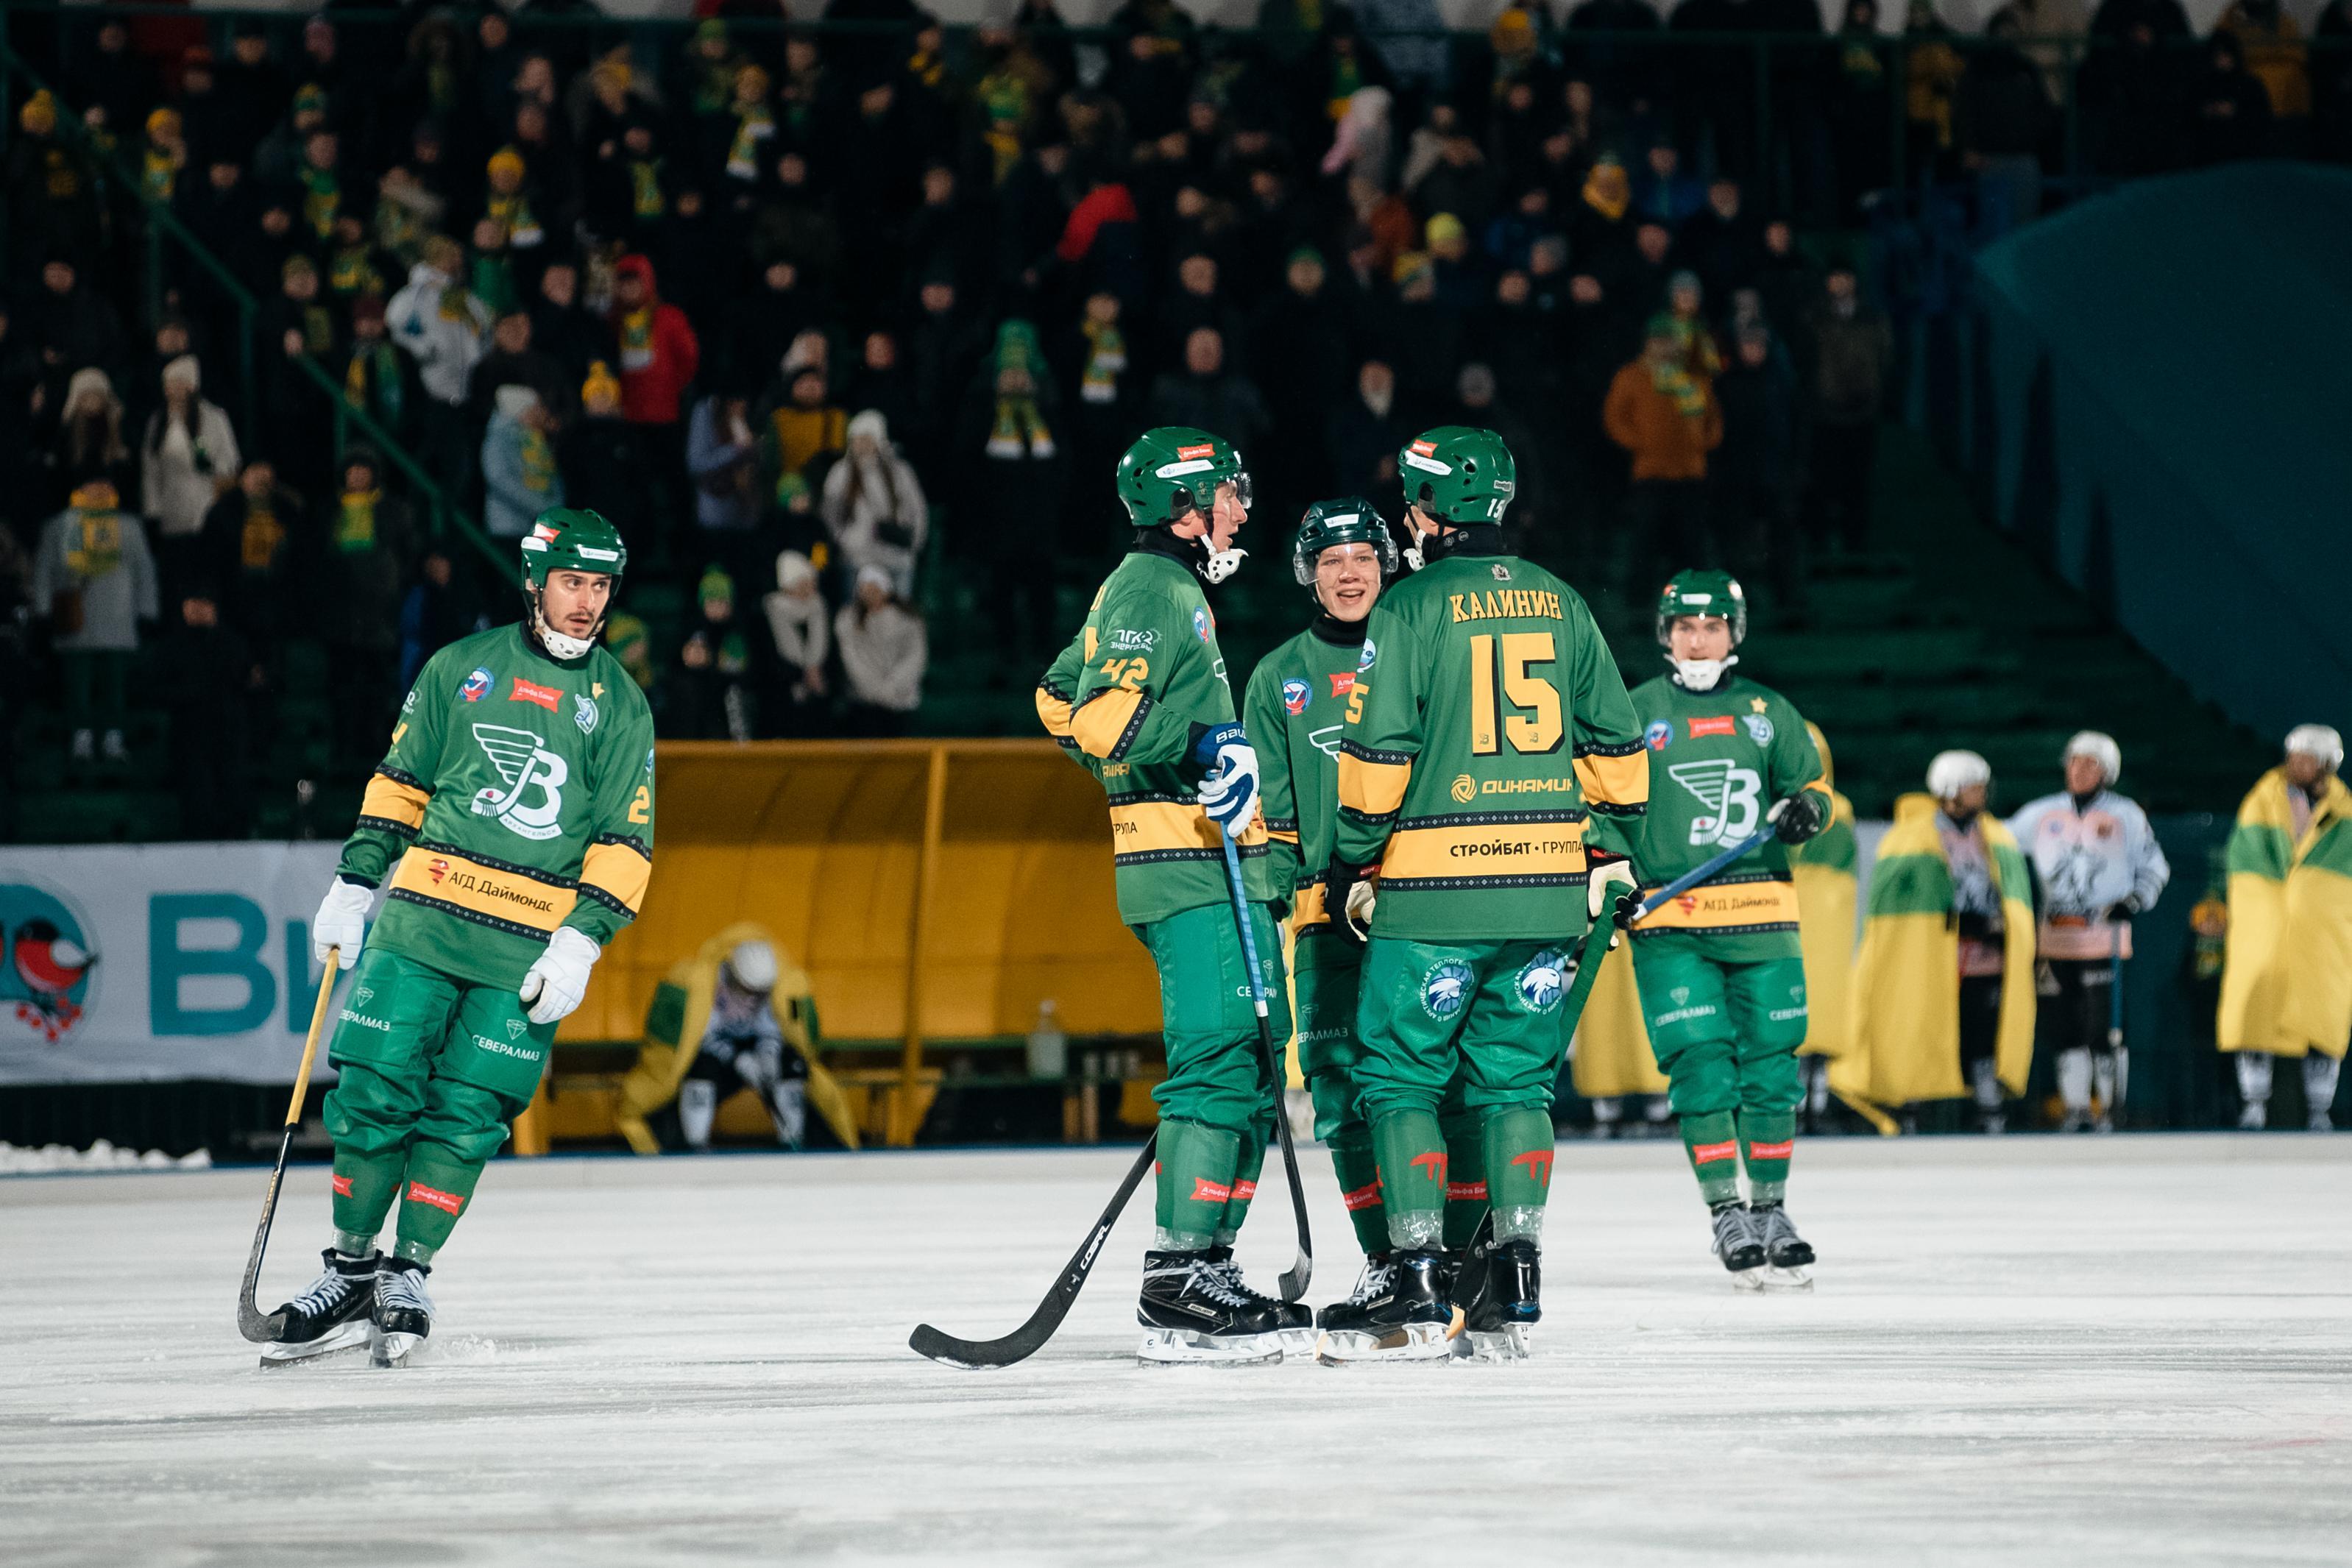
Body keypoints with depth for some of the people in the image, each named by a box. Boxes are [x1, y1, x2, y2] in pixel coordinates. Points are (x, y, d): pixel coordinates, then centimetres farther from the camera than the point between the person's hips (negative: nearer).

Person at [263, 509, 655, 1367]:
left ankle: (408, 1276, 6)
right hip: (423, 915, 1)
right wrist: (354, 882, 8)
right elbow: (400, 781, 15)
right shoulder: (462, 668, 9)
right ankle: (351, 1274, 7)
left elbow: (626, 840, 4)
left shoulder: (621, 706, 7)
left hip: (529, 947, -1)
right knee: (374, 1092, -4)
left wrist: (582, 941, -8)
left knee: (466, 1116, -5)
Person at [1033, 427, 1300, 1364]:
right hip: (1191, 872, -11)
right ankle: (1176, 1289, -22)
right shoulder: (1153, 591, -9)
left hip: (1214, 868, 11)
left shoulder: (1165, 590, 23)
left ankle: (1205, 1271, 13)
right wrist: (1198, 754, -28)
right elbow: (1100, 716, -21)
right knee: (1221, 1066, -17)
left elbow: (1062, 698, 33)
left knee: (1244, 1074, 11)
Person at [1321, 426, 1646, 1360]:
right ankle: (1515, 1295, 7)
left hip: (1435, 893, -5)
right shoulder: (1558, 606, 10)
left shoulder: (1412, 608, -6)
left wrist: (1351, 864, 1)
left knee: (1399, 1076, 2)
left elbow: (1378, 755, -9)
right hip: (1548, 884, 5)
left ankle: (1419, 1294, -6)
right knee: (1514, 1078, 12)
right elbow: (1613, 743, 13)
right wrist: (1612, 853, 23)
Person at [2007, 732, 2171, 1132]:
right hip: (2056, 940, 3)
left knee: (2103, 1025, -11)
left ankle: (2110, 1107, -3)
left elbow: (2154, 869, 10)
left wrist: (2132, 903, -5)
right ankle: (2076, 1109, 10)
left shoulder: (2126, 817, 5)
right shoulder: (2042, 815, 11)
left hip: (2104, 937, -3)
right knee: (2065, 1026, 4)